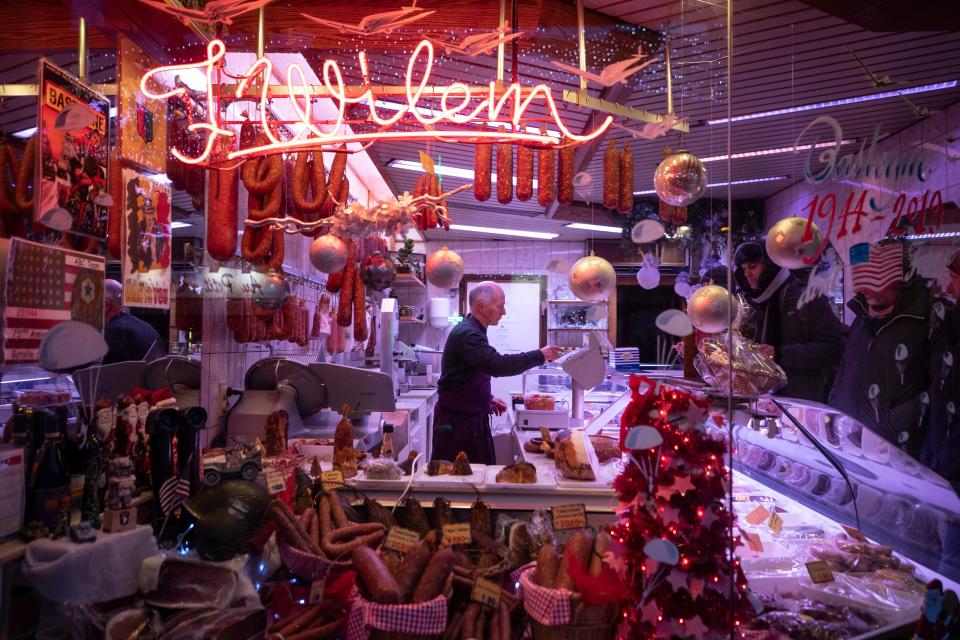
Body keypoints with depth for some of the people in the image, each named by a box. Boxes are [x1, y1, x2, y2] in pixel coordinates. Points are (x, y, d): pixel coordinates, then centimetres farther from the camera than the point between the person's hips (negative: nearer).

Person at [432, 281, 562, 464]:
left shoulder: (473, 332, 13)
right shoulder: (466, 334, -21)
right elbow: (498, 364, -32)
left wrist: (489, 399, 12)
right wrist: (539, 356, -25)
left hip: (473, 418, 10)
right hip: (456, 422, -10)